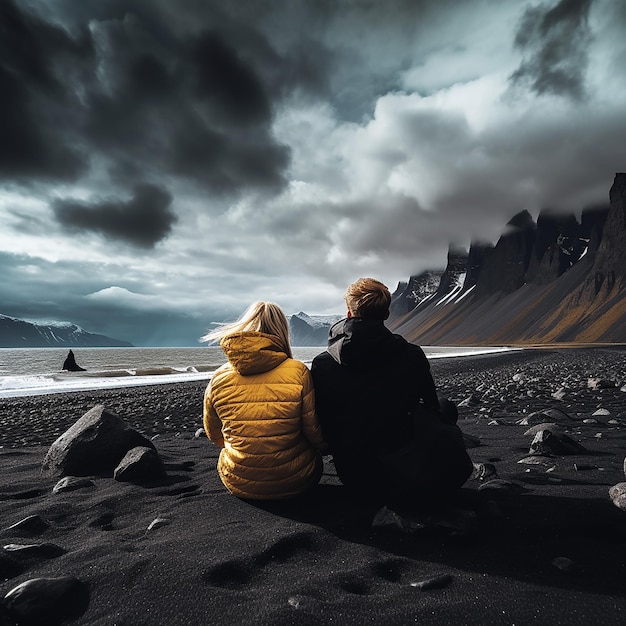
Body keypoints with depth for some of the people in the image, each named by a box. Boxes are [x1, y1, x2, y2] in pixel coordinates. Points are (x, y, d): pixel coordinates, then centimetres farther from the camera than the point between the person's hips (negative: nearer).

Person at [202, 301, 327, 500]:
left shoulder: (219, 378, -8)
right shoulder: (298, 372, -16)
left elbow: (214, 434, 8)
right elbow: (314, 433, -9)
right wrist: (326, 445, 14)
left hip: (238, 484, 3)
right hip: (293, 483, -2)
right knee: (314, 452, 28)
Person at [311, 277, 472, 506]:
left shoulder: (322, 364, -10)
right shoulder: (412, 356, -13)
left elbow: (320, 430, -1)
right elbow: (431, 404, 4)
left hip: (357, 480, 3)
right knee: (444, 406, 22)